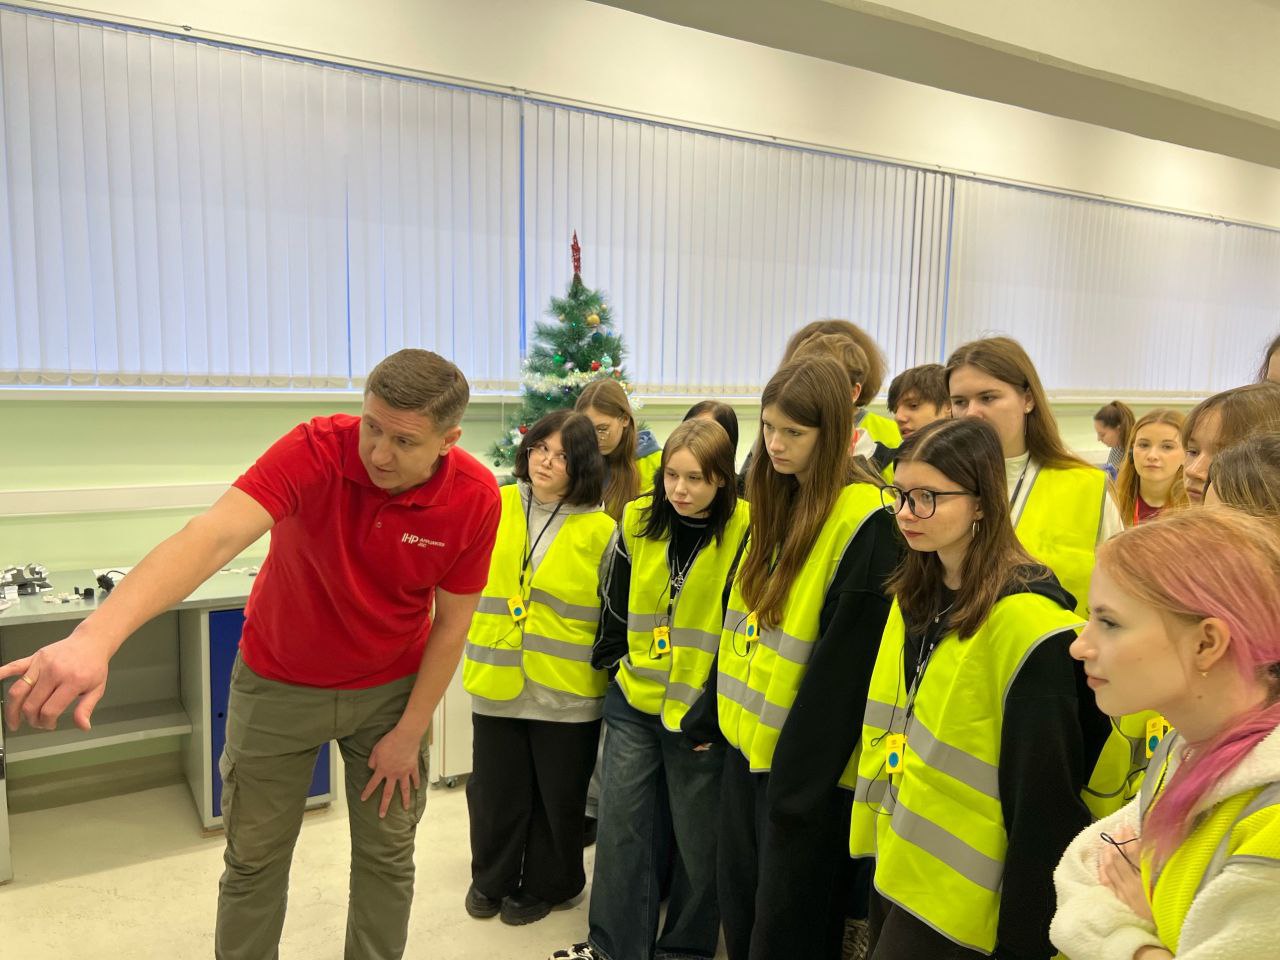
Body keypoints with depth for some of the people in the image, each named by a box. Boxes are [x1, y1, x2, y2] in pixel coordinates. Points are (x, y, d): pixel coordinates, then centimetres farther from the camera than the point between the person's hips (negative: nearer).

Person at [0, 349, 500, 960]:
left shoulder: (476, 498, -21)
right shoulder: (315, 451, -27)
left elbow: (451, 622, -11)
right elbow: (212, 537, -41)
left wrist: (410, 732, -7)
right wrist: (96, 637, -54)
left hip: (391, 690, 1)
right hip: (278, 682, -1)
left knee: (387, 856, 13)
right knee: (254, 859, 13)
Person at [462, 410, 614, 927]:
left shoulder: (600, 530, -8)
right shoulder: (494, 508, -1)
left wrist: (605, 668, -2)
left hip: (566, 689, -2)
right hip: (498, 679, 2)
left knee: (557, 796, 14)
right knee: (495, 789, 17)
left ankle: (544, 884, 38)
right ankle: (491, 878, 41)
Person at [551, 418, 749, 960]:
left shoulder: (745, 534, -14)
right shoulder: (637, 523, -1)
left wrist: (710, 714, -13)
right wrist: (615, 667, 8)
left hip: (699, 712, -3)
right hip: (633, 701, 4)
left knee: (698, 838, 12)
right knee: (621, 823, 11)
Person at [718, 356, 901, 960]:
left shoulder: (864, 521, -19)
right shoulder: (774, 502, 7)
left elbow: (842, 664, -20)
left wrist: (799, 786, -17)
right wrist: (716, 710, 13)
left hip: (808, 764, -7)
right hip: (748, 742, 7)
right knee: (739, 911, 21)